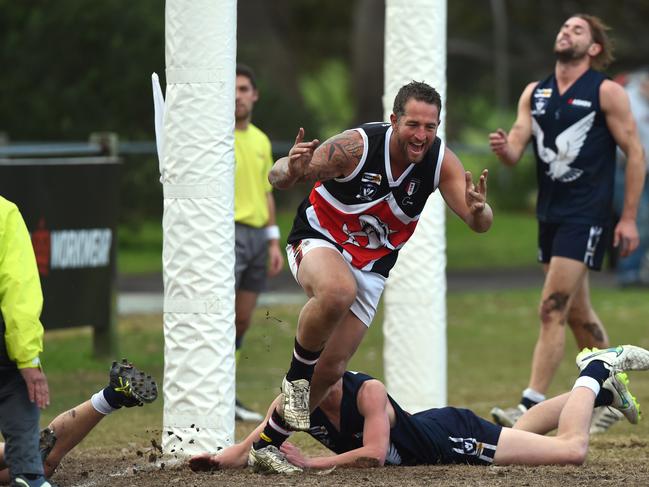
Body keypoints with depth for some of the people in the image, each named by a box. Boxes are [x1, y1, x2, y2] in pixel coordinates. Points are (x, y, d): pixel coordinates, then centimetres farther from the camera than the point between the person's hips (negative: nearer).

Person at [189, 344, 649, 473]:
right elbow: (250, 449, -18)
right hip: (428, 433, 7)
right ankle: (600, 391, 51)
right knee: (516, 433, 31)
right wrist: (217, 459, -39)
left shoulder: (368, 392, -37)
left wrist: (310, 464, -47)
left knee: (571, 450, -7)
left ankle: (595, 373, 21)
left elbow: (373, 454, -46)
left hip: (454, 437, -7)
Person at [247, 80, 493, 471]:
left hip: (371, 264, 5)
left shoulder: (441, 162, -16)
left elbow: (481, 225, -20)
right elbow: (278, 178, -21)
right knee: (338, 292, -40)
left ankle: (269, 440, 25)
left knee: (332, 369, 4)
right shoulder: (356, 146, -27)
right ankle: (297, 372, -14)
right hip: (319, 239, -5)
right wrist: (292, 171, -45)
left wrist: (479, 210, -44)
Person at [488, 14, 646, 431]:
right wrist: (503, 148, -21)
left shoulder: (607, 93, -6)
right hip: (550, 212, 7)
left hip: (586, 216, -7)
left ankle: (533, 408, -16)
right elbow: (515, 152, 5)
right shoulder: (535, 93, 11)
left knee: (553, 310, -14)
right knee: (578, 313, 14)